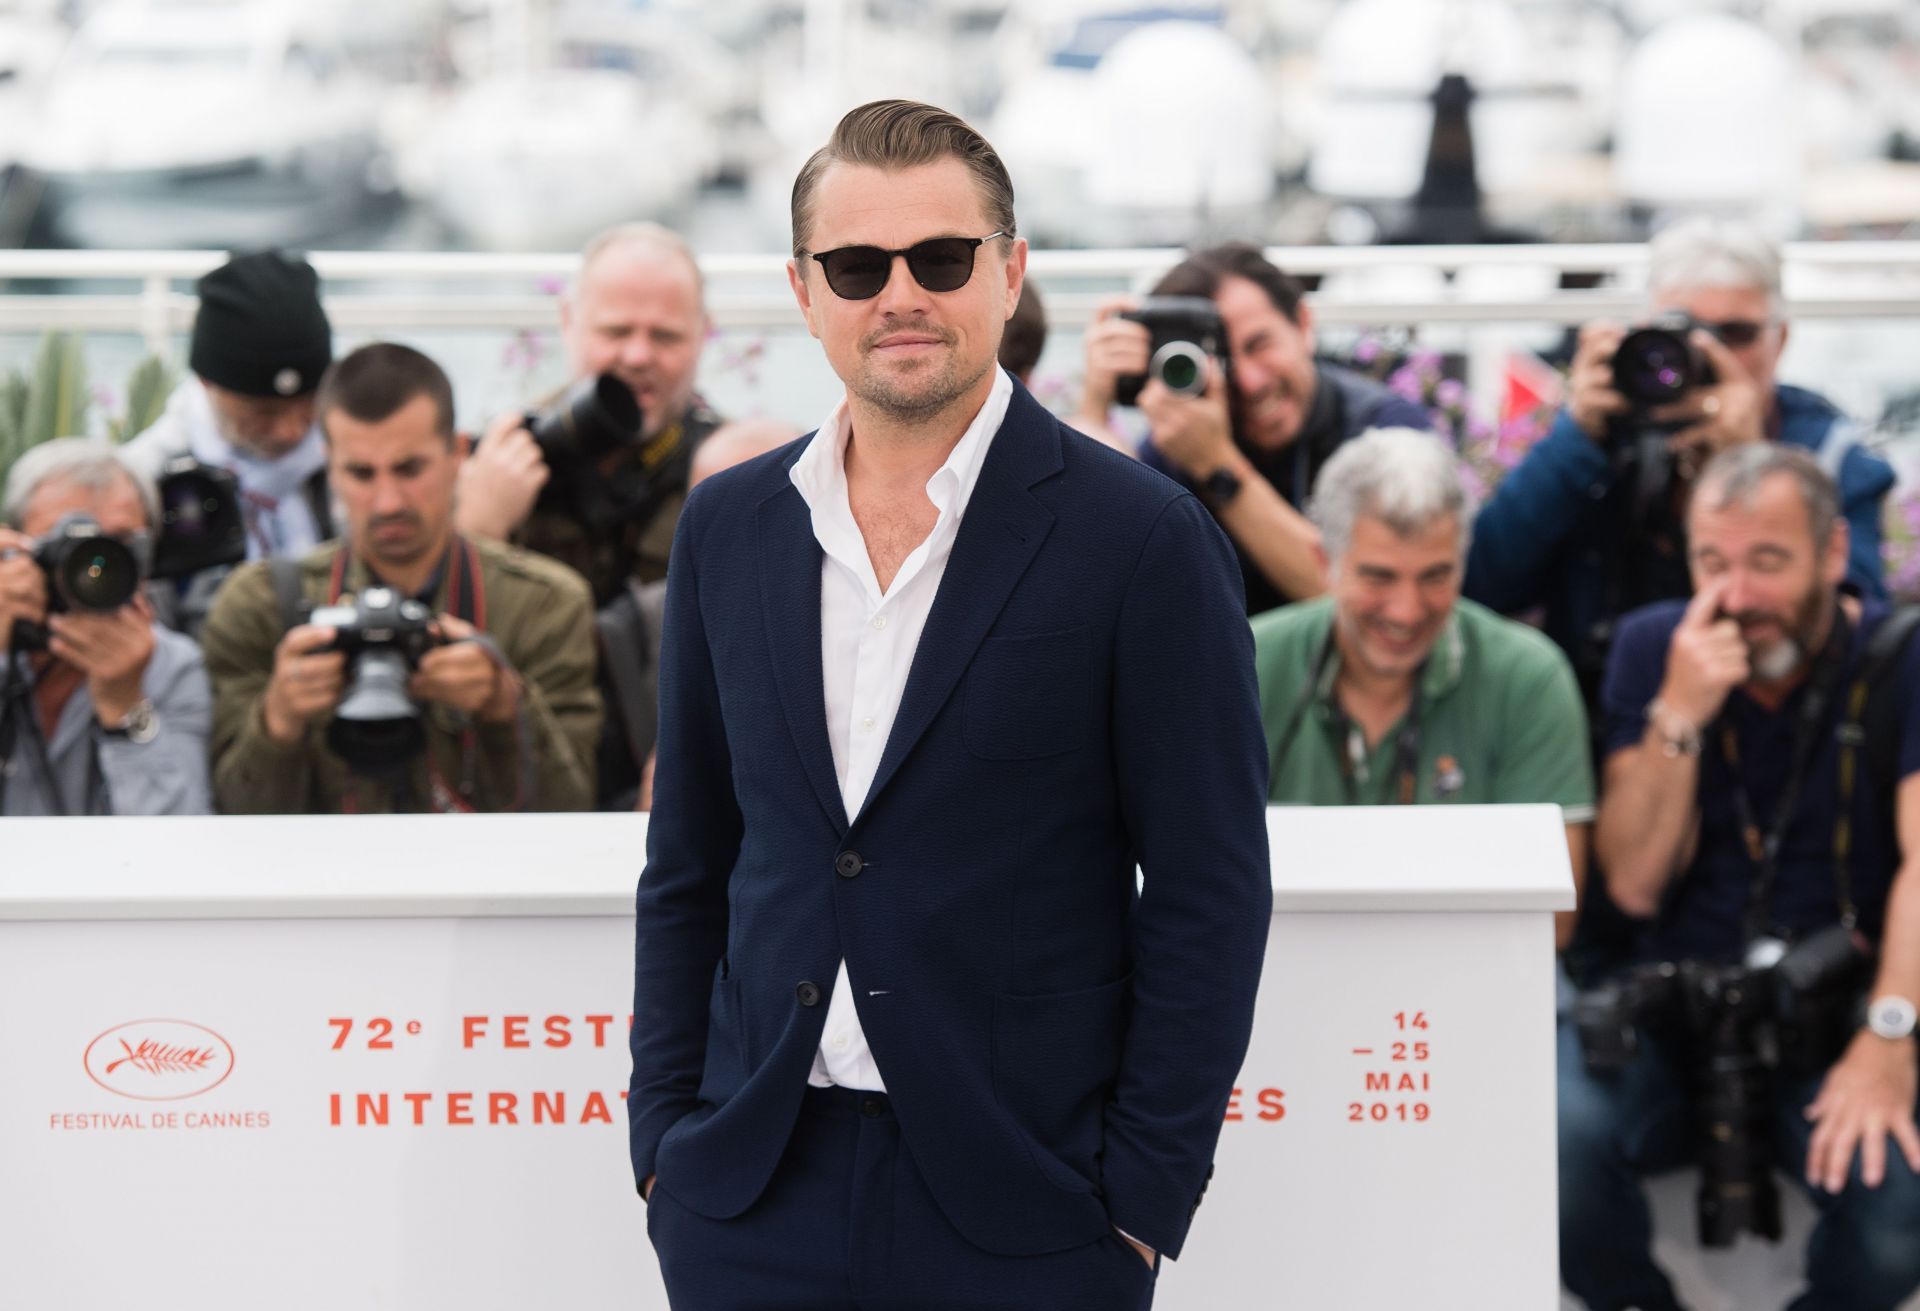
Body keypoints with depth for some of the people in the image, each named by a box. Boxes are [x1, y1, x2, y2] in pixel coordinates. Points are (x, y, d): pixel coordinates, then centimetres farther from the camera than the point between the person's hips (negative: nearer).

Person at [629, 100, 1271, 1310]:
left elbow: (1209, 899, -6)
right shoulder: (729, 528, 8)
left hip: (1017, 1212, -4)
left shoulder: (1143, 540, -6)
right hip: (752, 1200, 4)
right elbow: (689, 866, 14)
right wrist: (664, 1131, 7)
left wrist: (1142, 1203, -9)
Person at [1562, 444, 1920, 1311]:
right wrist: (1679, 713, -18)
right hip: (1668, 1005, 2)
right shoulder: (1651, 647, 1)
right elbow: (1635, 884, -4)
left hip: (1836, 1015, -1)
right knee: (1551, 1135, -30)